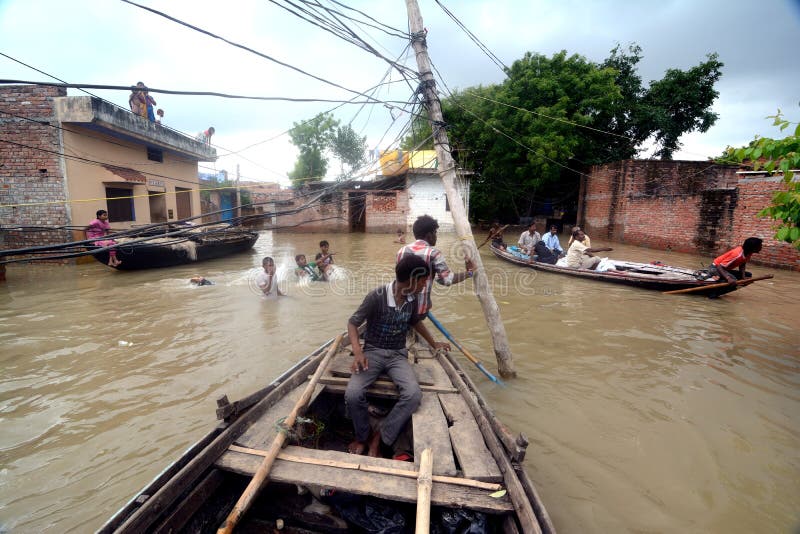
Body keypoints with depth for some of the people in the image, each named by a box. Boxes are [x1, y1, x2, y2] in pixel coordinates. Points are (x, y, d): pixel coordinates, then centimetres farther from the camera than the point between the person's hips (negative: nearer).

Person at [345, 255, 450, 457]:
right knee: (353, 393, -27)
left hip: (398, 355, 3)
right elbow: (353, 323, -9)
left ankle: (379, 437, -3)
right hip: (373, 352, -3)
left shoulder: (413, 298, -2)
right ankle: (363, 435, 5)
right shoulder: (377, 296, -19)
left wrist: (433, 343, 29)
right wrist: (358, 352, -25)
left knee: (414, 394, -25)